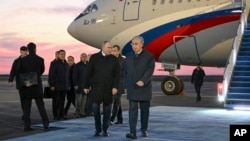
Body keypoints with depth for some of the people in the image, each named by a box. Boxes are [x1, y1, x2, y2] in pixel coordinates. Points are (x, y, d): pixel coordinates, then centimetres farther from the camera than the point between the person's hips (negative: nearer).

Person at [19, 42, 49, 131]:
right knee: (41, 106, 5)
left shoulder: (23, 60, -4)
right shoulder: (40, 59, -5)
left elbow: (21, 72, 1)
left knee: (26, 107, 6)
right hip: (37, 86, -1)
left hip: (26, 86, 1)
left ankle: (27, 126, 4)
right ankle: (46, 125, 3)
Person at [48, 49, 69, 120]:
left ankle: (61, 115, 11)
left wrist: (68, 85, 13)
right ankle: (56, 116, 4)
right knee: (57, 101, -2)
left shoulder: (66, 64, 15)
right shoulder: (54, 63, -4)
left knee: (62, 101, 5)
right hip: (57, 86, -5)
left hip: (64, 87, 5)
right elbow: (51, 75, -8)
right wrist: (52, 85, -14)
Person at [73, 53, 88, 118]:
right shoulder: (77, 65, -3)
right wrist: (75, 85, -12)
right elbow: (74, 76, -6)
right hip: (79, 85, -5)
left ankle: (82, 112, 13)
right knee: (78, 100, -5)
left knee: (84, 100, 7)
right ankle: (77, 113, -2)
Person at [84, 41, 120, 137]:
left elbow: (117, 74, 2)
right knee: (95, 108, -1)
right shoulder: (94, 57, 2)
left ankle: (105, 130, 15)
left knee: (107, 110, 4)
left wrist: (115, 87, -8)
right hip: (96, 88, -1)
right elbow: (88, 73, 2)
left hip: (109, 88, 1)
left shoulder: (114, 59, 5)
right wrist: (86, 86, -1)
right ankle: (97, 129, 13)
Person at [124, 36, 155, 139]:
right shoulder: (128, 56, 10)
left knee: (144, 110, 8)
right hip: (132, 88, 2)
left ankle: (144, 130, 22)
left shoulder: (149, 56, -2)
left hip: (144, 88, -2)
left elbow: (150, 70, -12)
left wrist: (143, 81, -26)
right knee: (132, 110, -6)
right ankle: (132, 132, -11)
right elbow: (126, 72, 13)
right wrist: (126, 85, 9)